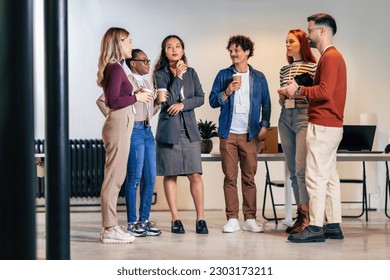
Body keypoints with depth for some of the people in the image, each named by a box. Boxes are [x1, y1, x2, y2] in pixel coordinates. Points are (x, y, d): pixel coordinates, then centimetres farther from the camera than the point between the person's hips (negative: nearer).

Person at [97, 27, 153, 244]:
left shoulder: (113, 67, 16)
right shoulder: (116, 68, -13)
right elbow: (114, 101, -20)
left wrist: (136, 96, 14)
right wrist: (136, 97, -9)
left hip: (119, 124, 10)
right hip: (118, 125, -10)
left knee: (114, 178, 13)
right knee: (114, 177, -7)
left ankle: (110, 226, 19)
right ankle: (110, 230, -4)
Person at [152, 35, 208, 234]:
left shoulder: (191, 73, 12)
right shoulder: (160, 74, 1)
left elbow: (200, 98, 6)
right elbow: (167, 100, -11)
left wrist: (183, 104, -9)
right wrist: (177, 77, -11)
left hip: (189, 128, 2)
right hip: (169, 129, -2)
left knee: (195, 175, -4)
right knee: (170, 175, 1)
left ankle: (200, 218, 1)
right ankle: (175, 219, 8)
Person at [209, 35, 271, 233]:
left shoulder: (258, 77, 10)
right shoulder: (223, 75, 8)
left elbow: (266, 104, 12)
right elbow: (213, 101, 6)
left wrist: (264, 125, 1)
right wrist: (226, 93, -11)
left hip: (250, 135, 0)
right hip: (228, 134, 0)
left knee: (249, 177, 1)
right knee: (230, 177, 0)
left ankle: (250, 219, 5)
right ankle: (232, 219, 3)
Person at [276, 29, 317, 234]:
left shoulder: (312, 67, -1)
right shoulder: (284, 70, 17)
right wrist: (282, 97, 1)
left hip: (304, 117, -7)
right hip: (285, 119, 7)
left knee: (301, 168, -15)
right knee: (292, 170, 6)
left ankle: (306, 216, -12)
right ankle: (300, 215, 11)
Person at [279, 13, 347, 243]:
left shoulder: (330, 57, -12)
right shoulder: (332, 56, 20)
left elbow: (325, 91, -21)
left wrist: (299, 90, -11)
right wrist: (299, 91, 8)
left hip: (322, 127, -10)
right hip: (331, 126, 10)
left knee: (316, 177, -10)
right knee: (329, 177, 10)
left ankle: (315, 227, -9)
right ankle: (333, 226, 14)